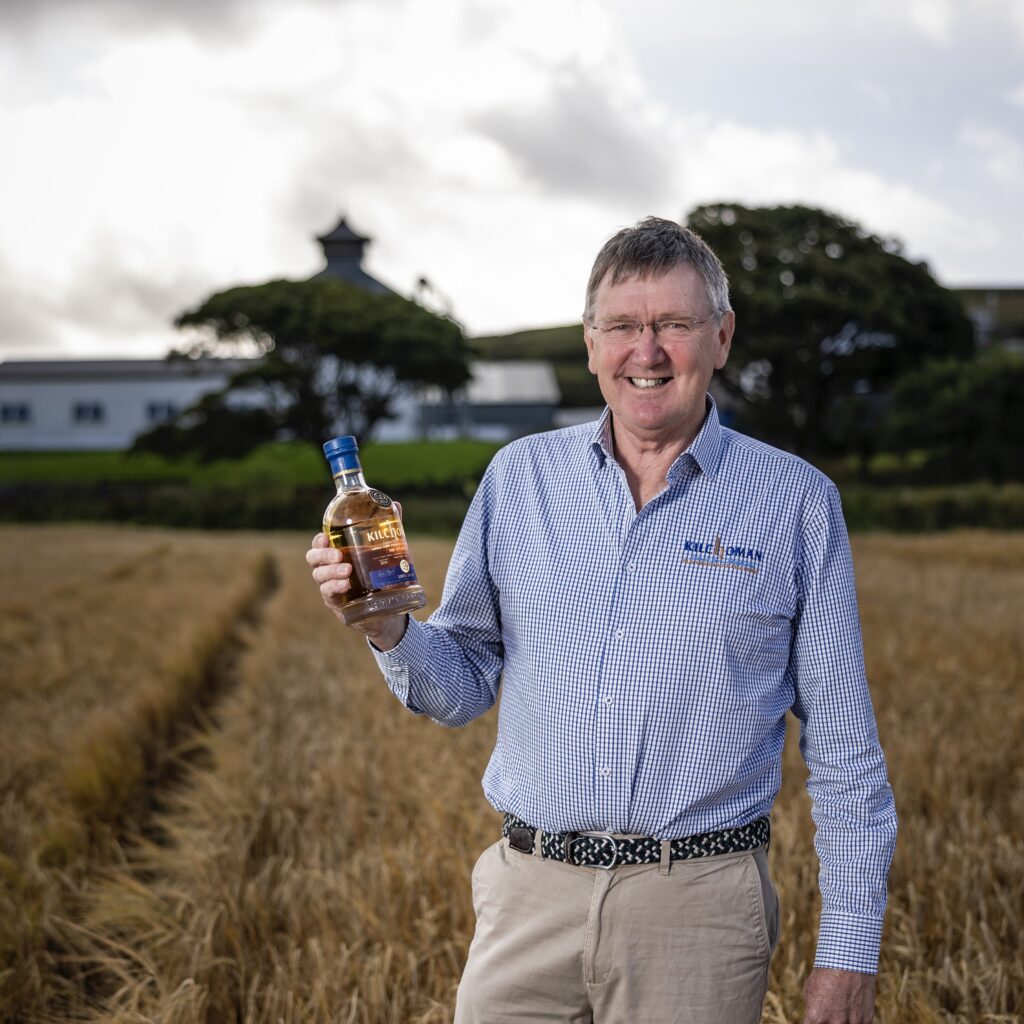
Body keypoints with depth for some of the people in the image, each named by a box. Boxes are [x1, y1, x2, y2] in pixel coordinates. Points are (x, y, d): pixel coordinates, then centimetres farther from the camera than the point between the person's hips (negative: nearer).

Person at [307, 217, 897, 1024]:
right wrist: (386, 627, -11)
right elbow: (465, 689, 9)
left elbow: (844, 752, 0)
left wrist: (850, 951, -2)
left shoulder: (795, 501, -2)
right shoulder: (519, 476, 4)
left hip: (697, 908, -2)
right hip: (531, 897, 2)